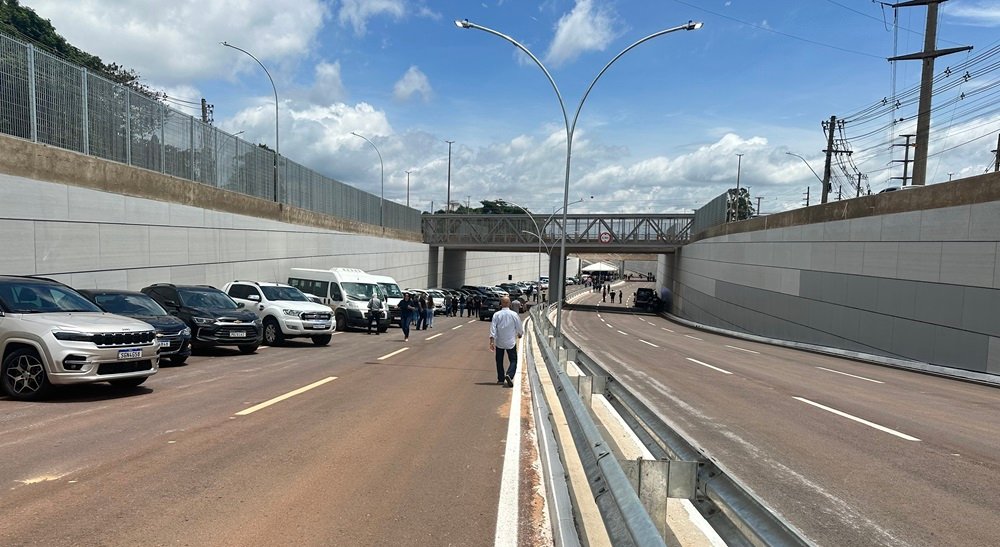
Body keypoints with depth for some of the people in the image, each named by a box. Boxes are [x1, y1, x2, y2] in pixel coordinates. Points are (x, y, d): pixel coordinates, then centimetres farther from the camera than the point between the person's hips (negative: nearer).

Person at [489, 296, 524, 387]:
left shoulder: (496, 315, -7)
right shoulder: (514, 315, -7)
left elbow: (493, 328, -11)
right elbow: (519, 327, 3)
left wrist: (492, 341, -10)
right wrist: (520, 334, 24)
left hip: (499, 342, 1)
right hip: (511, 342, -1)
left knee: (499, 361, 15)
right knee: (513, 360, 5)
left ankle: (501, 379, 21)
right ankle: (509, 375, -19)